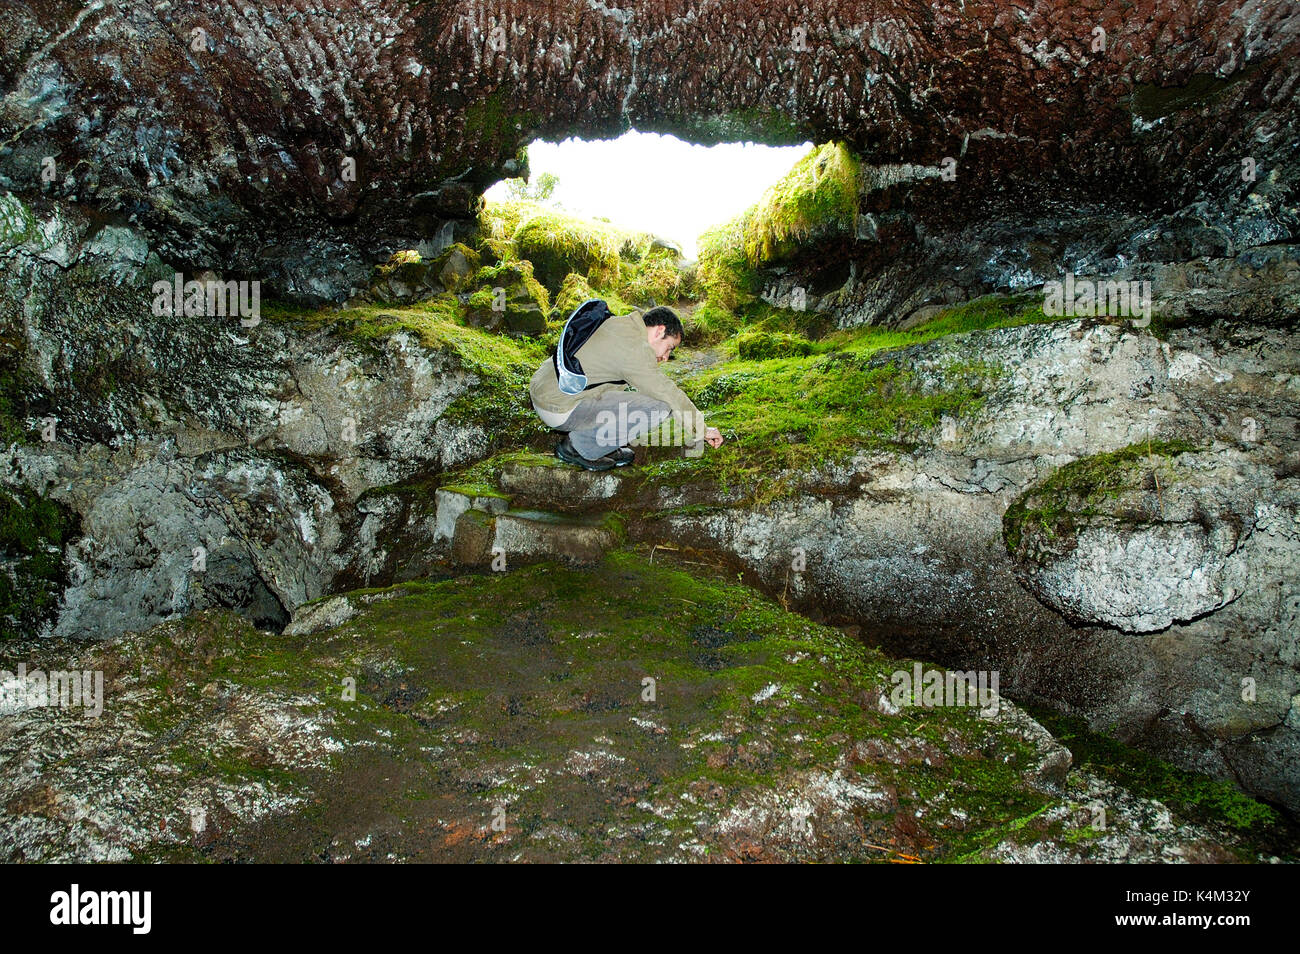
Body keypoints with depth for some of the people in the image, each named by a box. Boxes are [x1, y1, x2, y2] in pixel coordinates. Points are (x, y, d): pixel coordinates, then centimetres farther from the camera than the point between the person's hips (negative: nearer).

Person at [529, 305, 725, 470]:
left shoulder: (618, 324, 16)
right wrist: (701, 431, 2)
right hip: (560, 409, -10)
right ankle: (578, 447, -5)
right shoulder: (634, 348, -15)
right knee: (659, 408, -15)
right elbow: (668, 394, -10)